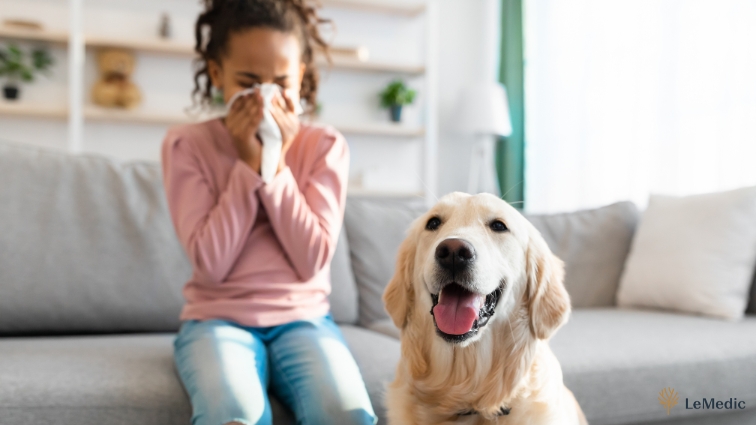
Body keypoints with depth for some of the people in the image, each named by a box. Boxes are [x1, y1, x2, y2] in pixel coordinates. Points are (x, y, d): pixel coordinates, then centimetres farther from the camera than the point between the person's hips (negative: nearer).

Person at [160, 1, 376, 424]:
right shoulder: (187, 144, -1)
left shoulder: (325, 146, 2)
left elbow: (312, 261, -7)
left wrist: (277, 164, -13)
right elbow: (210, 263, -10)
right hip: (219, 317, -1)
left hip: (303, 317, 2)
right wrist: (249, 163, -14)